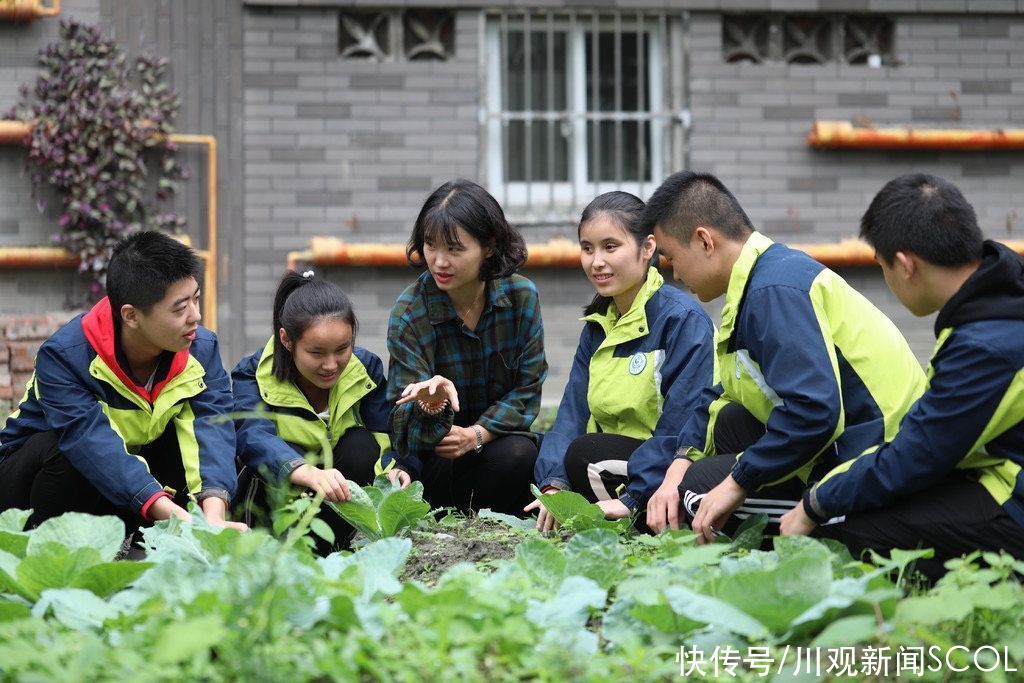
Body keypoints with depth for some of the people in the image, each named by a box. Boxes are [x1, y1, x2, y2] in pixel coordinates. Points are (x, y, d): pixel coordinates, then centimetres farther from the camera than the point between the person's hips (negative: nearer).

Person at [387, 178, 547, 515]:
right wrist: (432, 406, -42)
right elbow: (407, 430, -17)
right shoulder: (409, 312, -15)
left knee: (520, 455, -32)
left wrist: (477, 434, -18)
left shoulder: (522, 296, -7)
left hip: (496, 434, 2)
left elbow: (528, 387, -2)